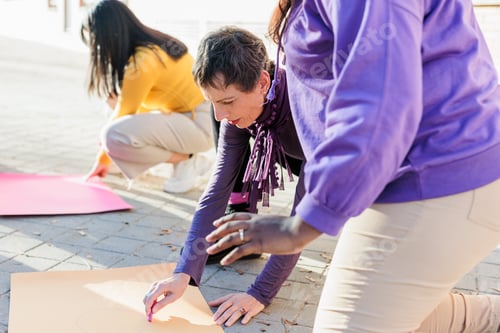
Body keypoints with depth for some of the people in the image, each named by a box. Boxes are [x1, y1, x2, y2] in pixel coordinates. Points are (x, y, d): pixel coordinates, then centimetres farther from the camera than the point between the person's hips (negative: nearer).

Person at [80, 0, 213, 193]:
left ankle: (187, 161, -6)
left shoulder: (141, 64, -22)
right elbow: (129, 109, 12)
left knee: (114, 136, -25)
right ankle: (185, 155, 14)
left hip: (199, 125, -10)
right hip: (192, 116, 10)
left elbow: (123, 115, -12)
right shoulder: (152, 46, 6)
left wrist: (103, 158, 8)